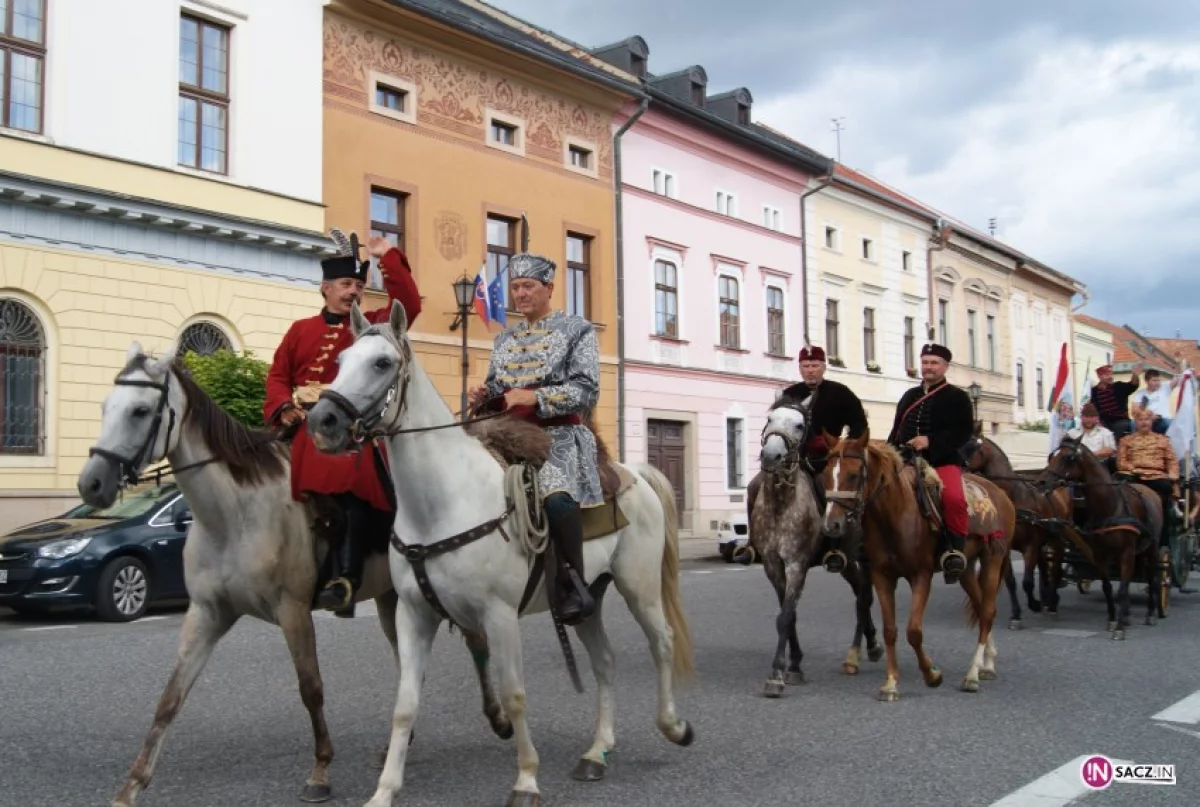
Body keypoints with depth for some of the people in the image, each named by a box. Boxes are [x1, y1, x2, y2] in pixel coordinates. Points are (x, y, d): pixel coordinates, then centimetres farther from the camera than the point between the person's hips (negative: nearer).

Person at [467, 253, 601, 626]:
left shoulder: (576, 330, 4)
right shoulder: (505, 338, 20)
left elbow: (586, 390, -7)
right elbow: (496, 392, 25)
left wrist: (535, 397, -19)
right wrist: (483, 397, 1)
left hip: (560, 434, -6)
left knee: (556, 494, -36)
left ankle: (573, 584, -23)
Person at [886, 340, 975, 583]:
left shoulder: (958, 397, 5)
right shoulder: (909, 396, 21)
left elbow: (964, 432, -7)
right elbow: (896, 429, 24)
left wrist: (930, 441, -20)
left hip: (943, 461, -6)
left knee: (954, 498, -32)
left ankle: (955, 547, -16)